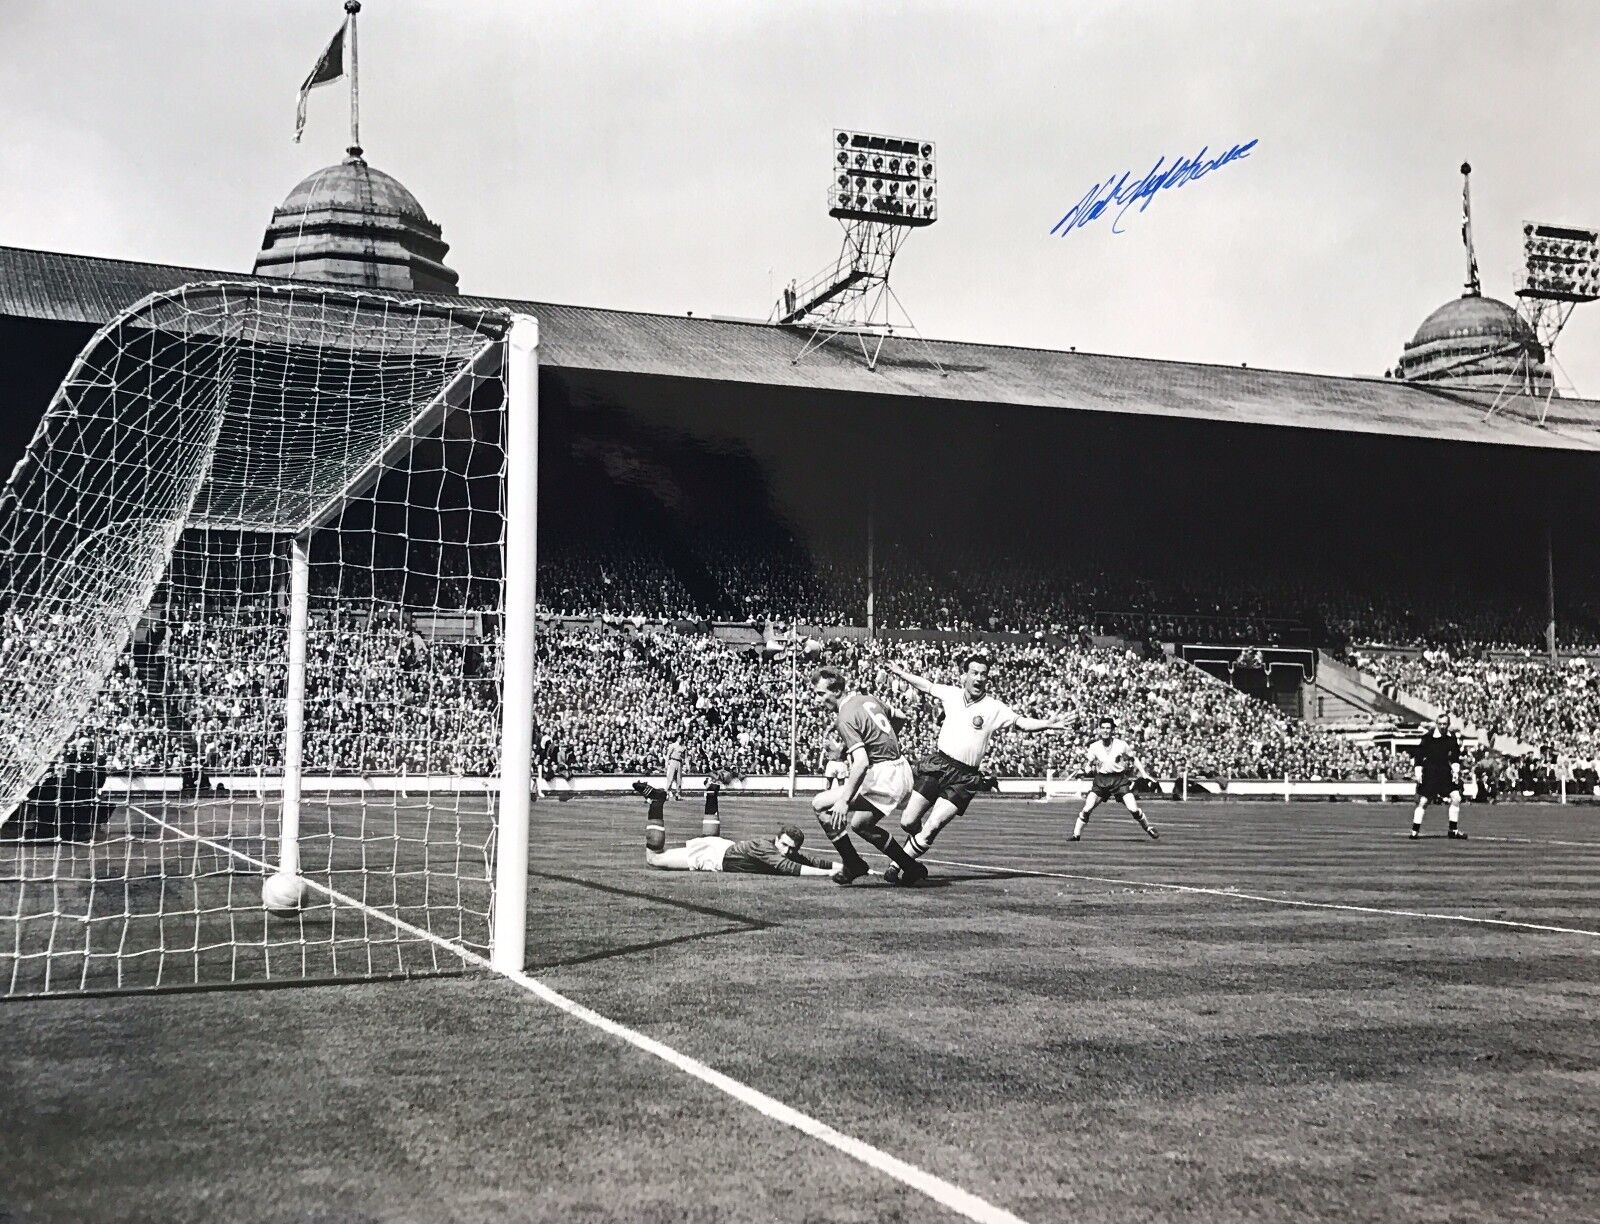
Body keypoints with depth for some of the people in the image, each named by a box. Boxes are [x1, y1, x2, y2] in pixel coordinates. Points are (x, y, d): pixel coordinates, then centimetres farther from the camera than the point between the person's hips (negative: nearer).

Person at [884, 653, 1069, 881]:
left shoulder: (994, 708, -2)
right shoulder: (951, 694, 7)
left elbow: (1023, 722, -3)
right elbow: (925, 685, 23)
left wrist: (1048, 724, -19)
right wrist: (899, 672, 29)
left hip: (964, 778, -3)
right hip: (936, 764, 3)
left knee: (931, 828, -14)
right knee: (908, 823, -1)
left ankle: (896, 866, 0)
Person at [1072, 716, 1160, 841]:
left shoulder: (1121, 744, -7)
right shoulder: (1094, 746, -4)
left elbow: (1134, 759, 8)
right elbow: (1090, 767, 3)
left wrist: (1144, 774, 1)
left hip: (1119, 779, -1)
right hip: (1101, 780, 1)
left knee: (1134, 810, -9)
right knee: (1086, 809, -9)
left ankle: (1148, 829, 15)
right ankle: (1076, 834, 4)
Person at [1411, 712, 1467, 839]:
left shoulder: (1452, 737, 1)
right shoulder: (1428, 736, -13)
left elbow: (1455, 756, 13)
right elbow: (1418, 753, -8)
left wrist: (1455, 771, 4)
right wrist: (1418, 773, -10)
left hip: (1445, 772, 4)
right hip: (1430, 773, -4)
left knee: (1456, 798, -3)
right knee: (1423, 801, -4)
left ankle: (1454, 830, 9)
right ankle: (1415, 831, 6)